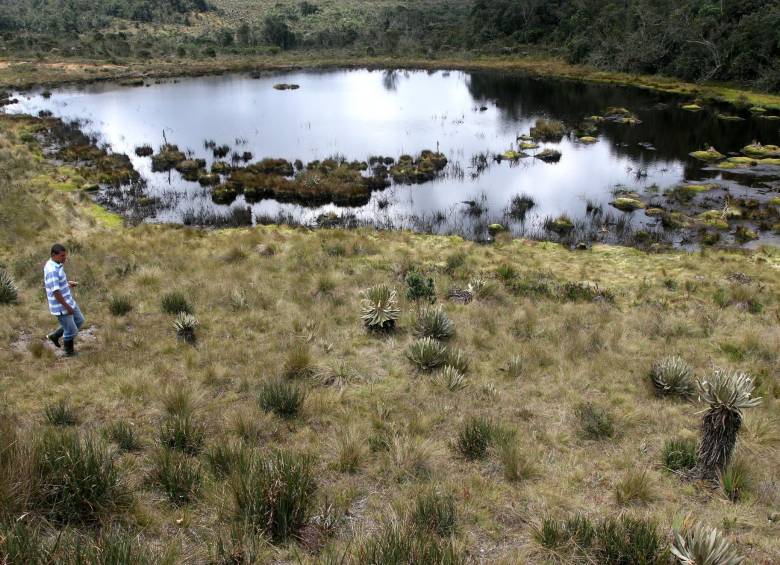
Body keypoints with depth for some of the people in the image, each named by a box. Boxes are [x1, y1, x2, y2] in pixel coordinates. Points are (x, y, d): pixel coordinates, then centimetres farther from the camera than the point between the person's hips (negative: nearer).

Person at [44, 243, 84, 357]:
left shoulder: (52, 265, 3)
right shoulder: (52, 270, -28)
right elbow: (55, 292, -27)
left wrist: (67, 283, 9)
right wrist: (67, 307, -19)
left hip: (68, 301, 9)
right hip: (61, 306, -9)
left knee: (79, 321, 23)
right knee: (71, 331, 7)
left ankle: (55, 336, 34)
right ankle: (70, 353, 29)